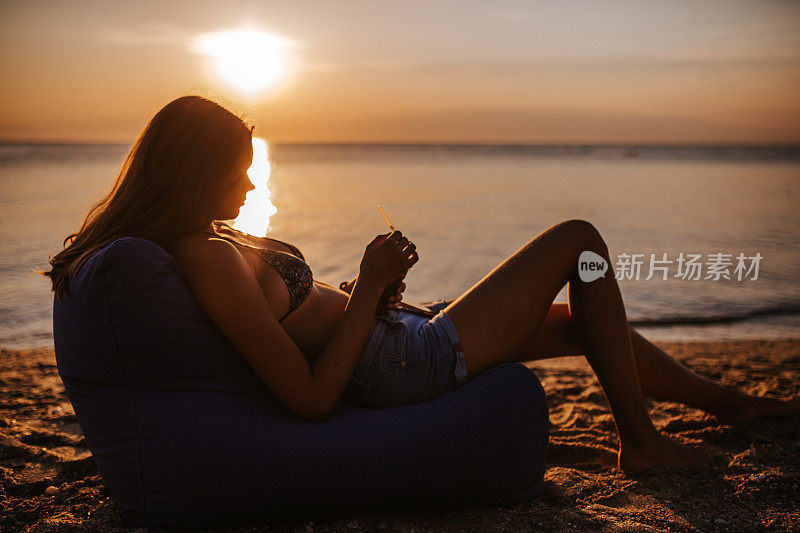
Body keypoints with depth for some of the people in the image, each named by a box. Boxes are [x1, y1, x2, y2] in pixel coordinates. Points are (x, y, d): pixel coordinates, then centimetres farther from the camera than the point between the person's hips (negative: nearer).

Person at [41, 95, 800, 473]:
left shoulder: (193, 245, 5)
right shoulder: (209, 258, -26)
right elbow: (311, 398, -27)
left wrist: (363, 294, 4)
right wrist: (369, 290, -21)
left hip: (402, 344, 10)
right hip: (413, 363, -10)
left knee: (584, 321, 21)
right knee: (580, 240, 0)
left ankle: (730, 403, 42)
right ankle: (641, 440, 11)